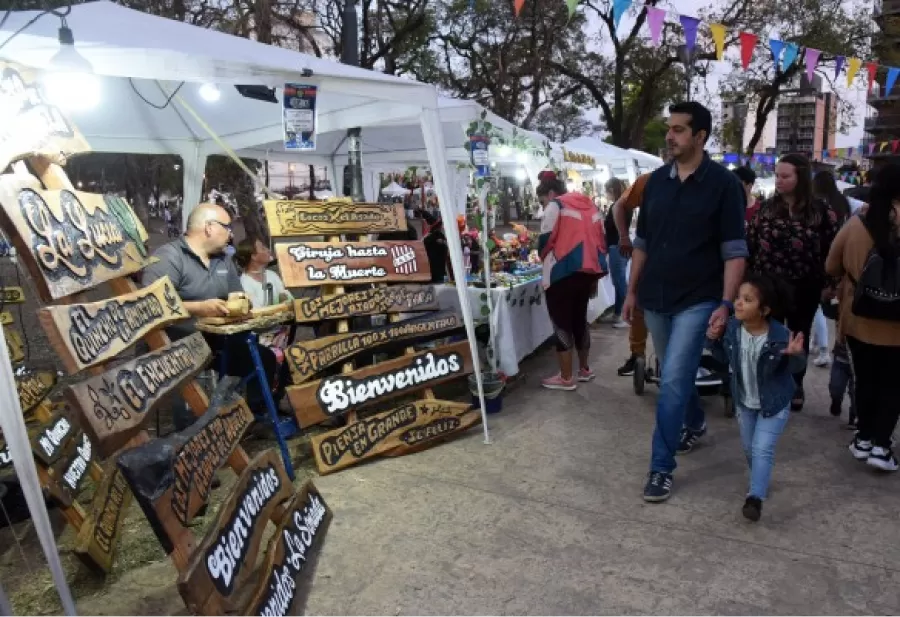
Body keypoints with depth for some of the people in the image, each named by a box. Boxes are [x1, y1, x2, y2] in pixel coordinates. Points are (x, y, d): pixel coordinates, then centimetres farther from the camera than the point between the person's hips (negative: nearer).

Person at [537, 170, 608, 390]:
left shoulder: (555, 206, -3)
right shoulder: (588, 205, 18)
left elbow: (546, 241, -9)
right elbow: (601, 240, 17)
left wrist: (545, 258, 11)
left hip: (564, 273, -7)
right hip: (589, 271, 7)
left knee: (562, 324, 1)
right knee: (580, 319, 20)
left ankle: (566, 378, 6)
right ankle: (584, 369, 30)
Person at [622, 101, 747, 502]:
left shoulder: (723, 184, -8)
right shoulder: (656, 181, 6)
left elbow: (734, 251, -10)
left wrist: (726, 303, -18)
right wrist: (632, 291, 10)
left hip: (697, 300, -5)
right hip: (655, 298, 5)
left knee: (673, 381, -9)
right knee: (676, 375, 19)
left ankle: (661, 467, 1)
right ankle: (695, 423, 45)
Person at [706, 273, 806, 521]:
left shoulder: (780, 336, -29)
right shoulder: (732, 328, -16)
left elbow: (795, 368, -14)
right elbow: (725, 357, 2)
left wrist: (796, 355, -36)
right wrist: (714, 340, -16)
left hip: (774, 403, -5)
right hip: (744, 402, 5)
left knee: (762, 449, -12)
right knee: (749, 448, 19)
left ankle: (755, 497, -6)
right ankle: (761, 481, 44)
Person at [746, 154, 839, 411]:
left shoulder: (821, 211, -5)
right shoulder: (766, 208, 1)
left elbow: (832, 248, -3)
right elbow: (750, 244, 1)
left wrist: (827, 284, -6)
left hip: (804, 289, -1)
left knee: (799, 337, 15)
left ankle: (796, 386, 32)